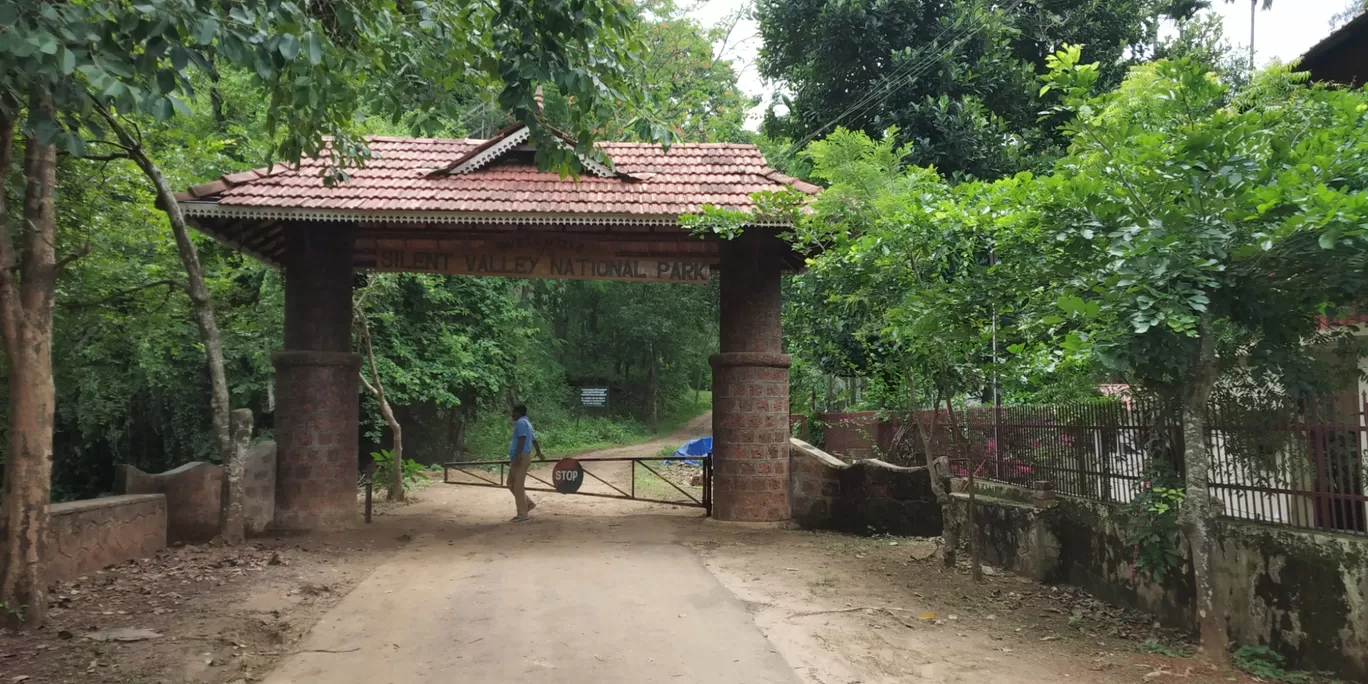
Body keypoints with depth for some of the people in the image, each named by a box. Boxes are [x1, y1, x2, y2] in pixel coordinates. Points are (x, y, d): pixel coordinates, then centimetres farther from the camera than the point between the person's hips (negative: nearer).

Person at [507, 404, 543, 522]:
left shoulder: (521, 422, -9)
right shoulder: (527, 423, 23)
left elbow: (522, 440, -22)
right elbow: (534, 440, 33)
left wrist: (518, 456, -30)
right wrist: (538, 452, 49)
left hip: (521, 458, -10)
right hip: (519, 458, 10)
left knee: (518, 486, -8)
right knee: (511, 484, 14)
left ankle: (522, 514, -4)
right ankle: (529, 503, 18)